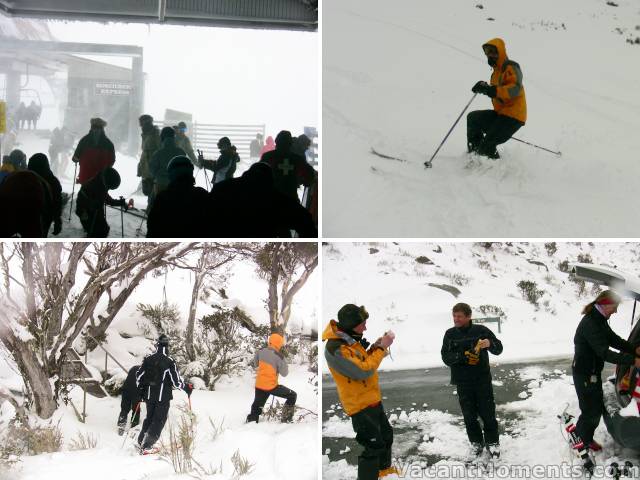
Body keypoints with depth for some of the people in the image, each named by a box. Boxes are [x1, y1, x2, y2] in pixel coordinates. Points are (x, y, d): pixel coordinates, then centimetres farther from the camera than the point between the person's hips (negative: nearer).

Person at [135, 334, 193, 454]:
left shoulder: (148, 359, 0)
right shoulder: (169, 361, -14)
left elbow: (139, 376, 6)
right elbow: (176, 381, -13)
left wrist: (141, 390, 22)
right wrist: (187, 387, 5)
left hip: (149, 395, 5)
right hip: (163, 397, -5)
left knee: (149, 418, 21)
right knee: (159, 420, 3)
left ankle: (141, 442, 22)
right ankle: (146, 446, -4)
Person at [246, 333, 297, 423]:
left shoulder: (260, 352, -1)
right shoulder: (279, 357, -17)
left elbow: (255, 364, 16)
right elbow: (284, 373, -9)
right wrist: (284, 362, 4)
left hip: (259, 385, 5)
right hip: (271, 386, -5)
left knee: (256, 409, 17)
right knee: (292, 395, 12)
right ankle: (286, 419, 12)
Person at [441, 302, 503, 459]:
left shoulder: (481, 330, -4)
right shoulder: (450, 334, 1)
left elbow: (499, 349, -3)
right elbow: (446, 357, -5)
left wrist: (490, 343, -26)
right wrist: (463, 356, -23)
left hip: (483, 380, -2)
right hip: (463, 383, 2)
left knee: (487, 413, 2)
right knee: (469, 415, 8)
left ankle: (492, 443, 17)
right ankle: (476, 443, 23)